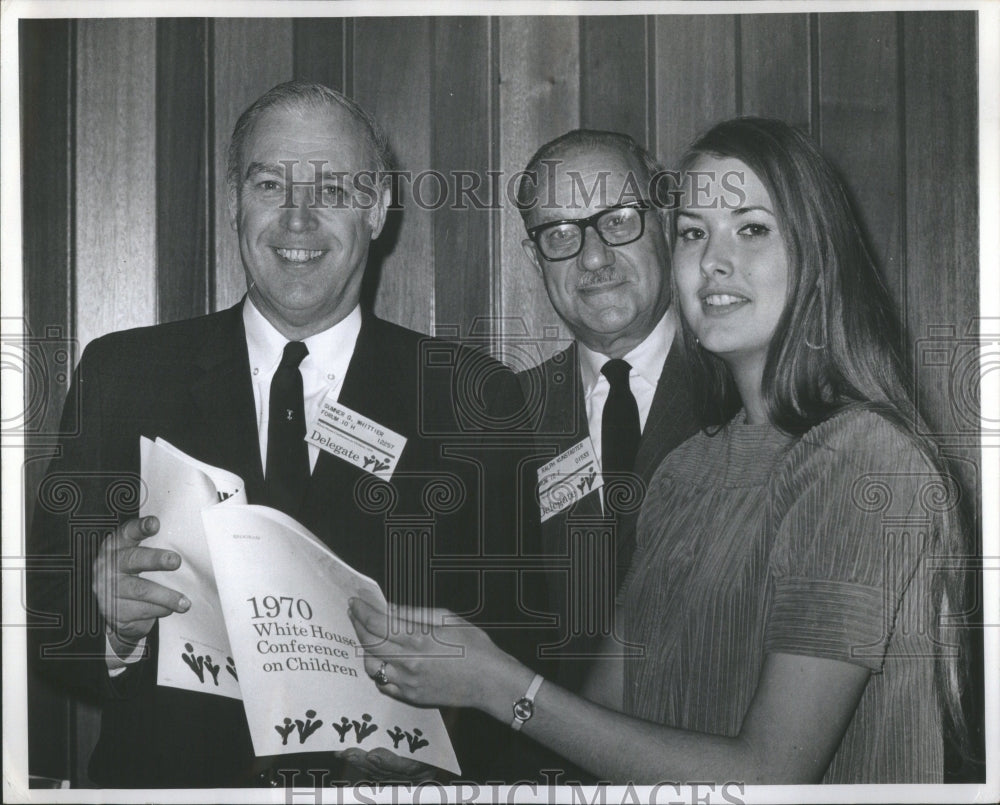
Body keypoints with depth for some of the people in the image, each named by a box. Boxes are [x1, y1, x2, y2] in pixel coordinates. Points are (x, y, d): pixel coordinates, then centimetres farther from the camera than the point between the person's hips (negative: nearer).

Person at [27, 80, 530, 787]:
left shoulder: (477, 401, 1)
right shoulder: (120, 376, 5)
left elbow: (517, 629, 1)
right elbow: (44, 612, 4)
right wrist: (111, 623, -16)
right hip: (169, 778, 2)